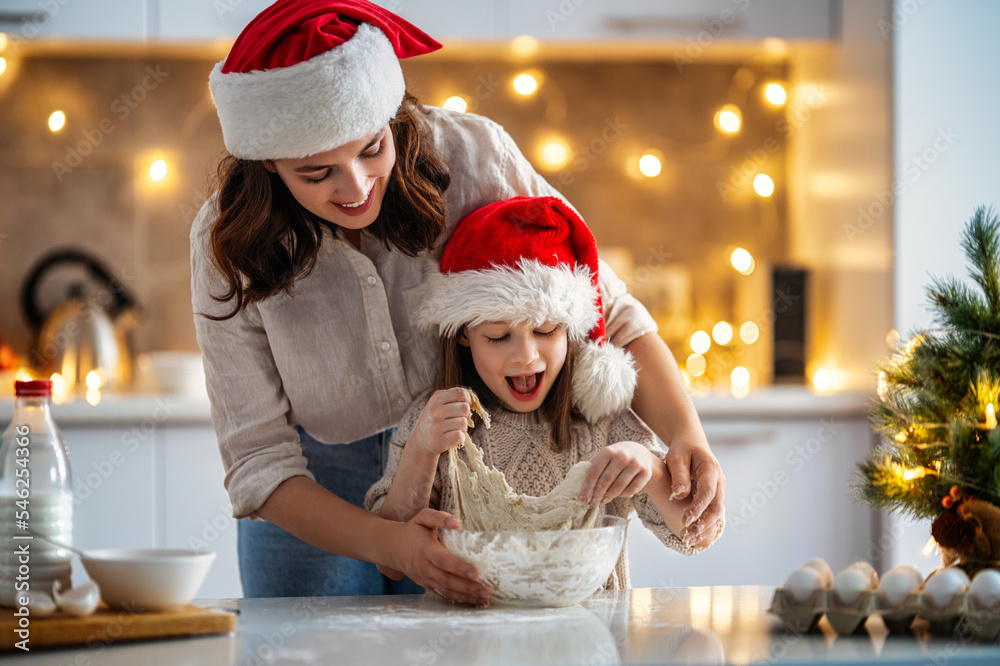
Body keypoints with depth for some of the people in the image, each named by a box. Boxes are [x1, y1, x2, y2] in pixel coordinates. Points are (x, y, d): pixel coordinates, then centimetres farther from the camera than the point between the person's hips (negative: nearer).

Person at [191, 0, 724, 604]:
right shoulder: (228, 244, -22)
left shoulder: (471, 156, -23)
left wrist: (685, 434, -34)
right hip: (314, 505, 0)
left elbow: (609, 313, -16)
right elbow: (258, 461, -22)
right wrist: (389, 543, -39)